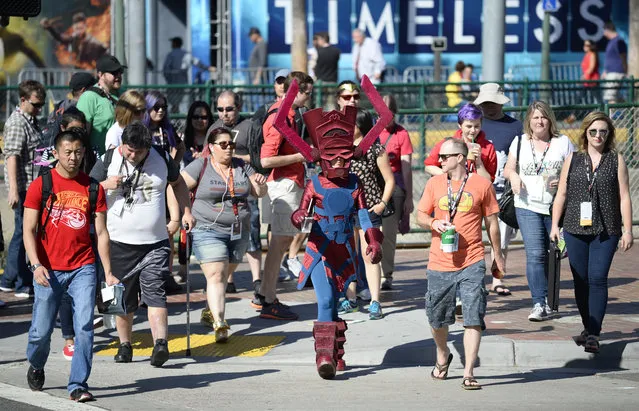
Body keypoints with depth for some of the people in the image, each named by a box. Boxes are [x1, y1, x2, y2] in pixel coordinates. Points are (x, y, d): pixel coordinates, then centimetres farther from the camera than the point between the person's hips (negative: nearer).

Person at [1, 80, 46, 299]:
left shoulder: (31, 120, 15)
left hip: (34, 187, 10)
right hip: (24, 188, -10)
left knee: (21, 234, 15)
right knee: (23, 234, -4)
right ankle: (24, 285, 1)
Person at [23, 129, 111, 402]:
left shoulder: (93, 188, 6)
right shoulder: (41, 185, 0)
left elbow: (101, 233, 7)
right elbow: (29, 230, -3)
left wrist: (108, 272, 1)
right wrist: (36, 265, -16)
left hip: (83, 268, 1)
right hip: (49, 270, -1)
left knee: (84, 326, -10)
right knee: (41, 330, 4)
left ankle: (78, 384, -4)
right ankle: (36, 366, 34)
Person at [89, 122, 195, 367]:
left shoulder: (161, 158, 3)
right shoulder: (108, 161, -2)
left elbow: (178, 183, 21)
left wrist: (186, 212, 12)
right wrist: (105, 186, -18)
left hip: (156, 243, 0)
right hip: (120, 243, 0)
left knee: (155, 292, -13)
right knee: (123, 299, 7)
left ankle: (160, 343, -23)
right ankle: (125, 345, 19)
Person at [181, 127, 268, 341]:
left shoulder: (241, 166, 10)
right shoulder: (200, 166, -4)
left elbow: (259, 193, 15)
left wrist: (261, 183, -8)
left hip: (239, 233, 5)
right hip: (209, 231, -5)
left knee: (225, 276, 12)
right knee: (215, 275, -16)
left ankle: (212, 310, 32)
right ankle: (219, 324, -25)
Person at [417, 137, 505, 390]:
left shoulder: (482, 185, 0)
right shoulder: (434, 184, 7)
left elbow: (491, 223, 8)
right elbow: (420, 216, 11)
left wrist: (498, 256, 13)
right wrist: (433, 223, -12)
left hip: (471, 264, -3)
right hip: (440, 264, 3)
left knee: (474, 319, -10)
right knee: (437, 319, 13)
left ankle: (469, 373, -7)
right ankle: (443, 357, 40)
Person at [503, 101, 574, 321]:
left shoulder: (563, 142, 5)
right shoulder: (520, 142, 10)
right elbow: (508, 169, 17)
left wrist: (563, 181, -15)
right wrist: (513, 176, -6)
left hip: (556, 207, 0)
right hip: (528, 206, 0)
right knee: (535, 254, -12)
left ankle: (549, 301, 19)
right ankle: (540, 303, -13)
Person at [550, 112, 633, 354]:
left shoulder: (616, 160, 5)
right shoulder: (573, 160, 9)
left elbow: (624, 197, 3)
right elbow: (561, 195, 12)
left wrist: (627, 230, -2)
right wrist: (554, 225, 5)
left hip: (606, 231, -2)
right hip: (575, 229, 2)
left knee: (598, 279, -11)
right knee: (581, 281, 5)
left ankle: (593, 334, -11)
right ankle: (588, 327, 20)